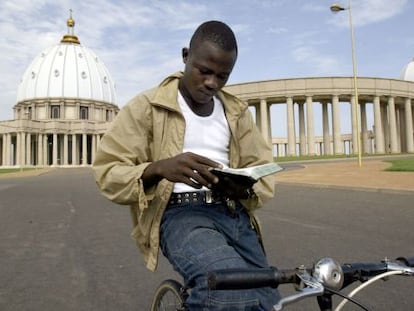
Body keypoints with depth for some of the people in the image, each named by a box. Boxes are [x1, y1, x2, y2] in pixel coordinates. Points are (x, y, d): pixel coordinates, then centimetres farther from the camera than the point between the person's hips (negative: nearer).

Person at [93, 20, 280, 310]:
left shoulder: (237, 112, 15)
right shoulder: (148, 106, 2)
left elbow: (264, 176, 12)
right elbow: (108, 173, -2)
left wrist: (240, 186, -12)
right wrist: (158, 168, -22)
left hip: (234, 214, 6)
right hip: (181, 214, -5)